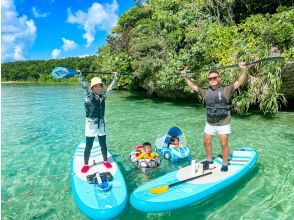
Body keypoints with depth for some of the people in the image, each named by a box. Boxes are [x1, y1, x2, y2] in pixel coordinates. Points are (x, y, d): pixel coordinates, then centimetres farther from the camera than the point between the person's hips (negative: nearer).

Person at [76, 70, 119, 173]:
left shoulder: (103, 95, 4)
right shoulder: (89, 95, -8)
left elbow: (111, 87, 11)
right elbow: (83, 85, -21)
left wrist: (116, 77, 15)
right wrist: (79, 74, -32)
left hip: (101, 123, 4)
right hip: (91, 124, -4)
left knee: (103, 144, 15)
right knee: (88, 146, 6)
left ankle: (105, 161, 32)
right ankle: (86, 164, 22)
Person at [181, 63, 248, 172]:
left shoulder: (226, 90, -9)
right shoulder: (206, 92, 3)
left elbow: (239, 82, -19)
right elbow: (193, 86, 11)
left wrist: (243, 70, -34)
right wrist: (185, 76, 9)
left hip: (223, 124, -4)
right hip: (209, 123, 5)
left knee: (224, 144, 3)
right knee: (206, 142, 14)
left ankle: (225, 164, 23)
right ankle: (209, 159, 36)